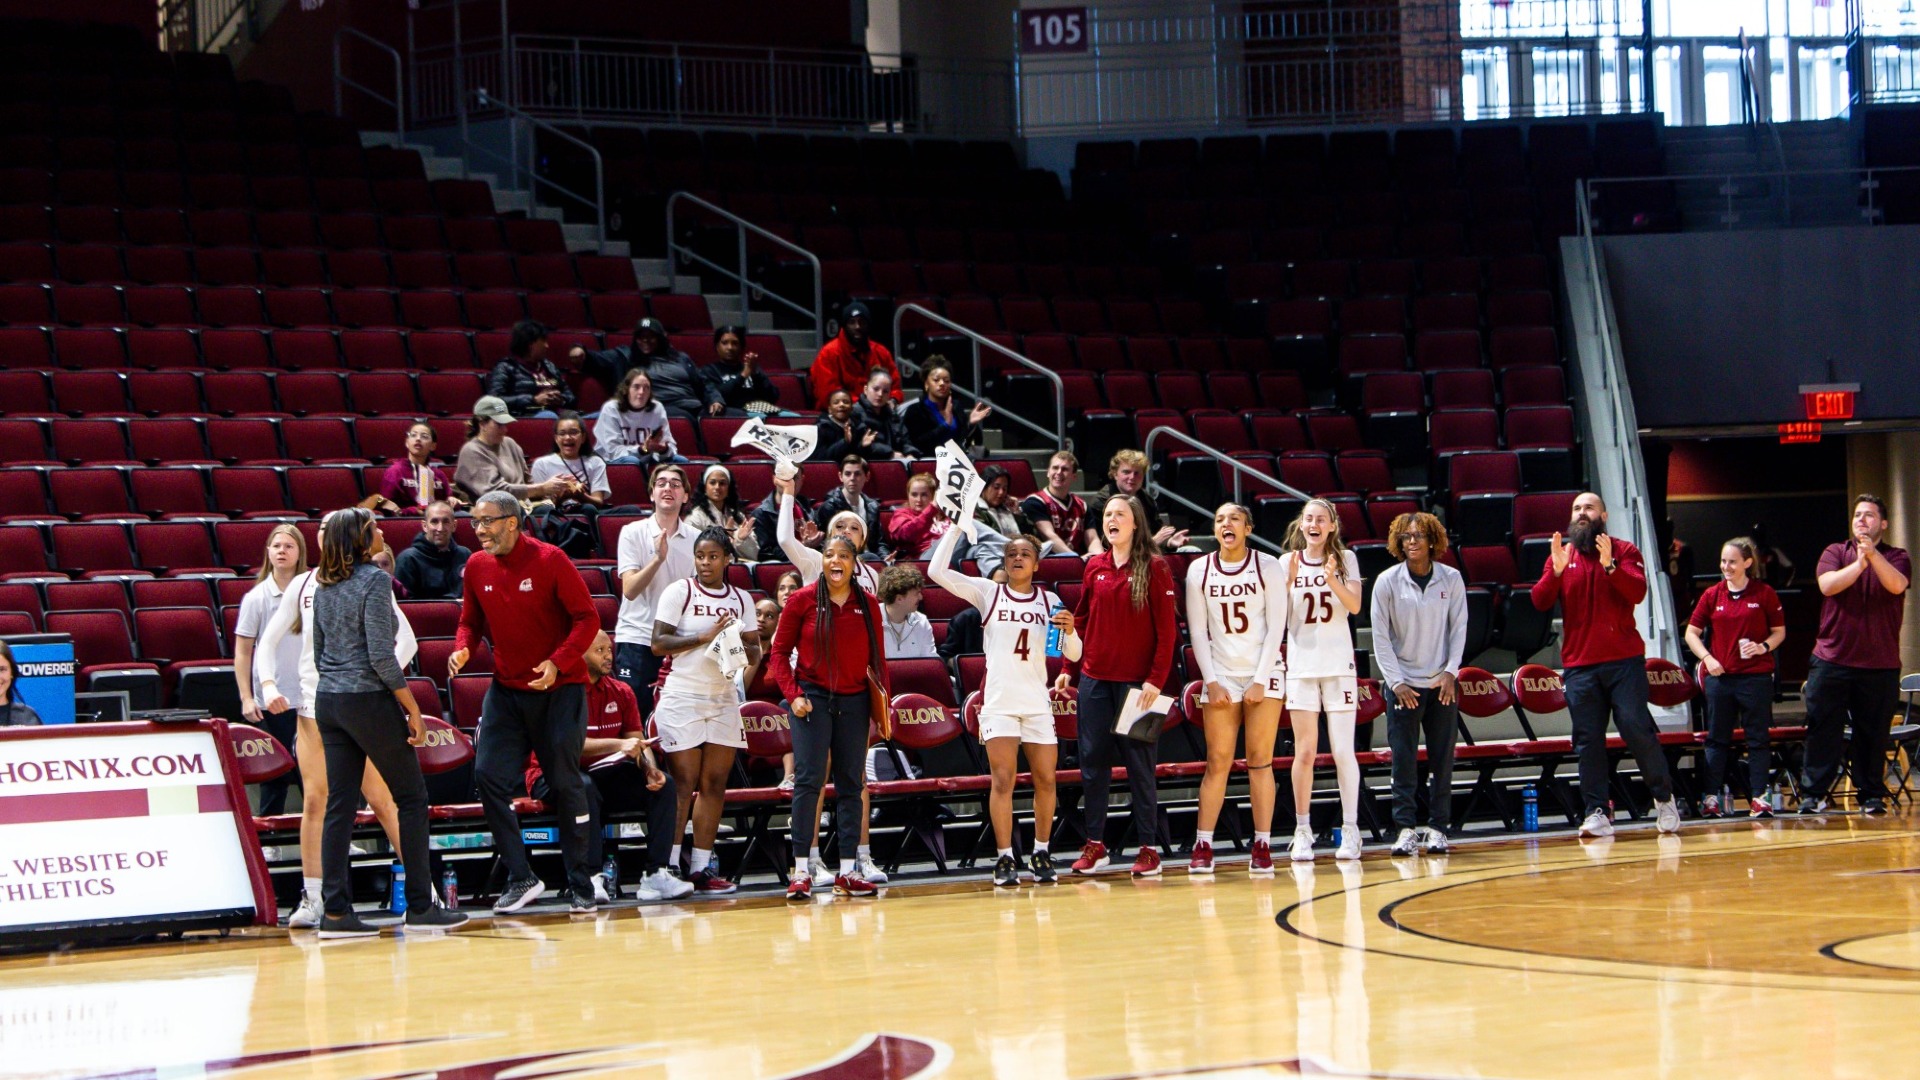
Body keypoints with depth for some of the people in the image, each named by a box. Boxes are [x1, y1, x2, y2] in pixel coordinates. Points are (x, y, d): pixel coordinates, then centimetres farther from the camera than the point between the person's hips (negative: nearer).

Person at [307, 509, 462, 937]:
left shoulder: (324, 585, 11)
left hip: (328, 702, 7)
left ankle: (335, 910, 1)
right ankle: (420, 906, 4)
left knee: (340, 805, 5)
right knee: (411, 797, 3)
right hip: (369, 699, -7)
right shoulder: (374, 580, -12)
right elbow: (381, 655, -17)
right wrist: (413, 709, -13)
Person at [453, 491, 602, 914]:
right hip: (506, 689, 5)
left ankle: (580, 886, 10)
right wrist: (462, 649, -7)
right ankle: (520, 879, 2)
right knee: (489, 776, -8)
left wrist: (558, 663, -22)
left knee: (565, 784, -1)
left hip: (560, 688, -5)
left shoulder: (550, 560, -11)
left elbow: (587, 617, -10)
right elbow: (471, 621, 15)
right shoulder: (477, 567, 3)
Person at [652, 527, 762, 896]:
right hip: (683, 696, -5)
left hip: (723, 699, 5)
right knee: (683, 784, -7)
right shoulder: (679, 592, -1)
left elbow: (755, 654, 13)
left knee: (715, 783, 2)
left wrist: (740, 644, -9)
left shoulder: (740, 599, 12)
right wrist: (704, 636, -16)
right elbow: (658, 644, -9)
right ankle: (670, 867, -4)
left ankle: (701, 869, 4)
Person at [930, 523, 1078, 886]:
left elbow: (1073, 655, 9)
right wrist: (955, 528, -9)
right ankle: (1005, 859, -5)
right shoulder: (988, 593, 4)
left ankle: (1041, 854, 15)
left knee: (1045, 780, 2)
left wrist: (1069, 630, -12)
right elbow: (937, 571, -6)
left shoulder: (1049, 601, 9)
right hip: (999, 701, -2)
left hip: (1038, 702, 2)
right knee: (1003, 780, -8)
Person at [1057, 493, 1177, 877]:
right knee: (1093, 760, 5)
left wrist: (1156, 679, -13)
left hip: (1135, 682, -4)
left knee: (1139, 764, 0)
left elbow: (1166, 630, -7)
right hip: (1095, 678, 4)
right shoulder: (1095, 567, 9)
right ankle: (1095, 844, 13)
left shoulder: (1155, 568, -5)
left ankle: (1149, 849, 6)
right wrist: (1069, 668, 9)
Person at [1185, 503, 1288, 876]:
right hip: (1220, 675, 1)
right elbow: (1197, 630, 4)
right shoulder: (1199, 570, 3)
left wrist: (1260, 680, -9)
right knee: (1218, 762, -2)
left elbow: (1276, 626, -3)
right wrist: (1211, 681, -4)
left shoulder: (1267, 566, -1)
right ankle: (1203, 847, 1)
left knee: (1260, 761, -2)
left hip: (1264, 673, -1)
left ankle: (1263, 846, 1)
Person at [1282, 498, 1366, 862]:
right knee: (1304, 751, -1)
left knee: (1343, 751, -4)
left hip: (1339, 664, -1)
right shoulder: (1288, 562, 7)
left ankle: (1350, 830, 2)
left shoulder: (1345, 559, 5)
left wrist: (1332, 579, -22)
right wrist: (1289, 580, -16)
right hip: (1301, 665, 1)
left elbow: (1355, 606, -7)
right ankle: (1302, 832, 4)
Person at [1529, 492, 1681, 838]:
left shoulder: (1624, 552, 6)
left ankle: (1664, 797, 9)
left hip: (1623, 659, -2)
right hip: (1579, 663, 2)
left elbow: (1638, 592, -9)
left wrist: (1609, 566, -23)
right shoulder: (1560, 556, 11)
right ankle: (1597, 812, 1)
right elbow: (1540, 601, 0)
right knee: (1587, 740, -2)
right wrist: (1555, 571, -17)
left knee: (1637, 727, -7)